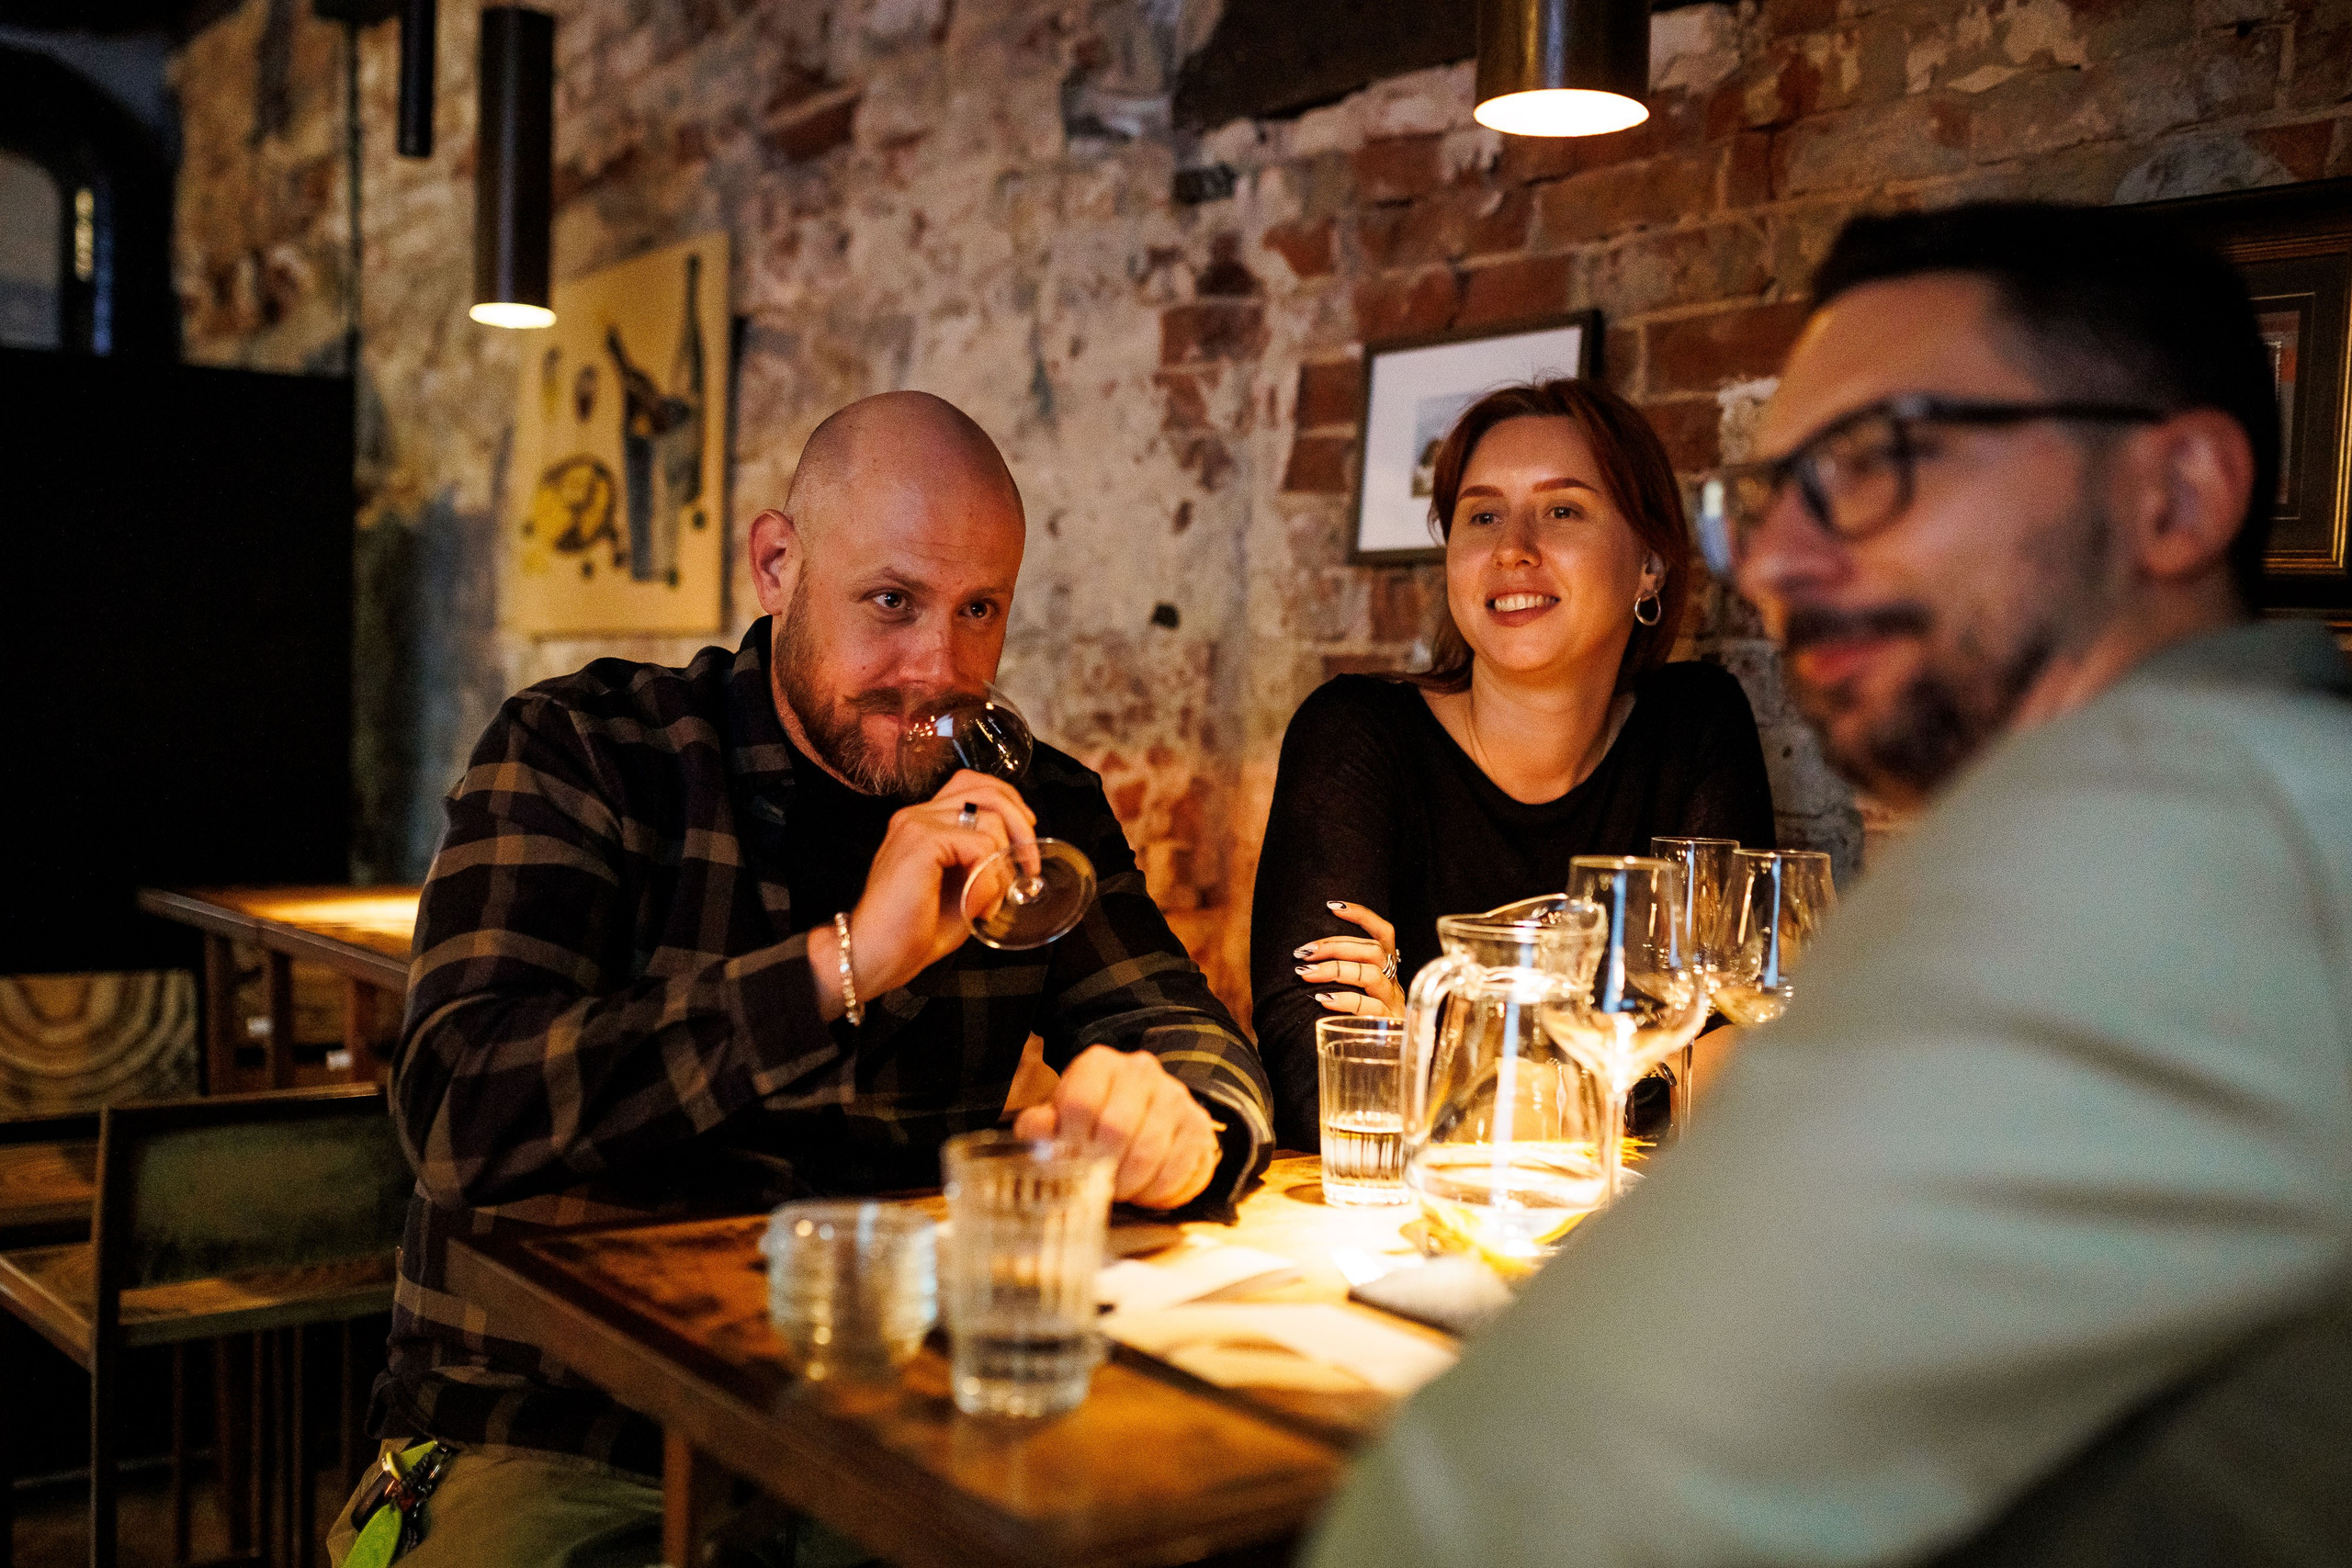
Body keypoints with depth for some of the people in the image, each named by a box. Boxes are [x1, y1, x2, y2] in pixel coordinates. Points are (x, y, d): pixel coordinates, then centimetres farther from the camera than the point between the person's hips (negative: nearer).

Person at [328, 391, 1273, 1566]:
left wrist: (1178, 1122, -23)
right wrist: (840, 962, -26)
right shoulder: (575, 756, -6)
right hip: (568, 1451, -3)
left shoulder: (1035, 807, 6)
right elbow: (462, 1114, -19)